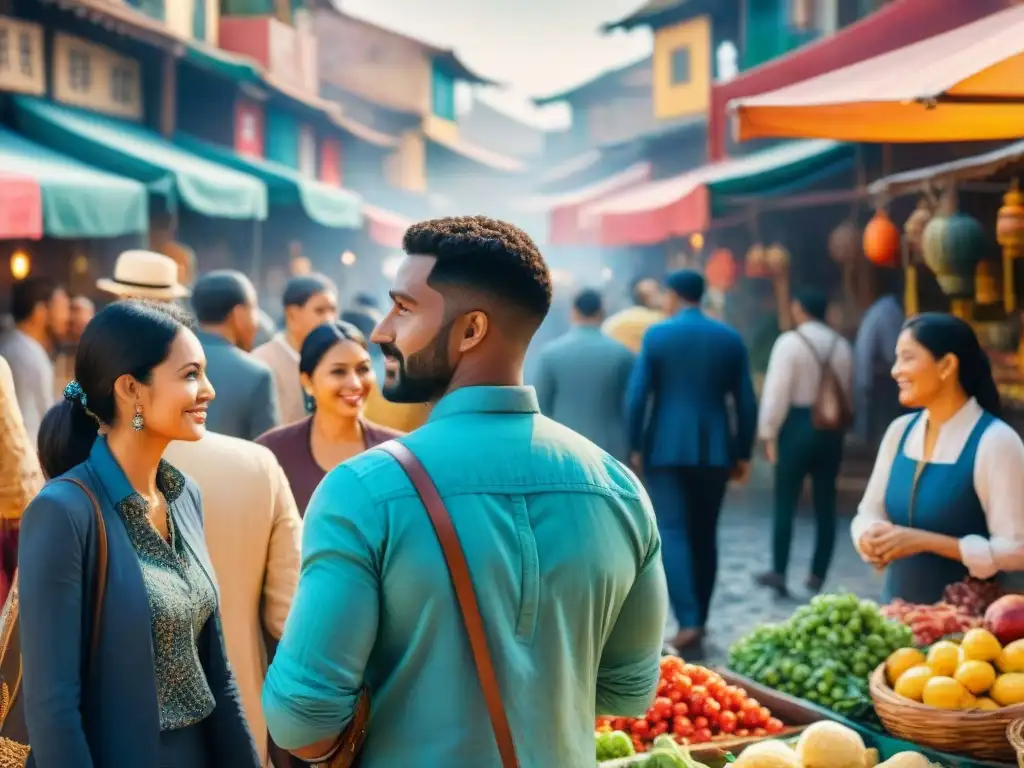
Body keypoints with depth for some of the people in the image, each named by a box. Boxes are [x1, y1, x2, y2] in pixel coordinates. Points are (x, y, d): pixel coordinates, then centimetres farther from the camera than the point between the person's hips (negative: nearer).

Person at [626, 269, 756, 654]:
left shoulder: (656, 335, -3)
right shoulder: (730, 338, 5)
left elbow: (636, 396, -7)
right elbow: (746, 402, 5)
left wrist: (635, 447, 2)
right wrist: (743, 454, 12)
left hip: (666, 448, -3)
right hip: (714, 449, 3)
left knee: (672, 533, -3)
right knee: (704, 536, 13)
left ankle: (688, 622, -15)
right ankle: (699, 620, 19)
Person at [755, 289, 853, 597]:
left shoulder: (790, 342, -9)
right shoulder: (841, 345, 7)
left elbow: (776, 391, -12)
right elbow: (847, 391, 10)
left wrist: (768, 433, -6)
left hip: (798, 425, -5)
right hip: (832, 428, 5)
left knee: (785, 503, 2)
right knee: (826, 505, 8)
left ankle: (779, 572, 3)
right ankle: (818, 576, 11)